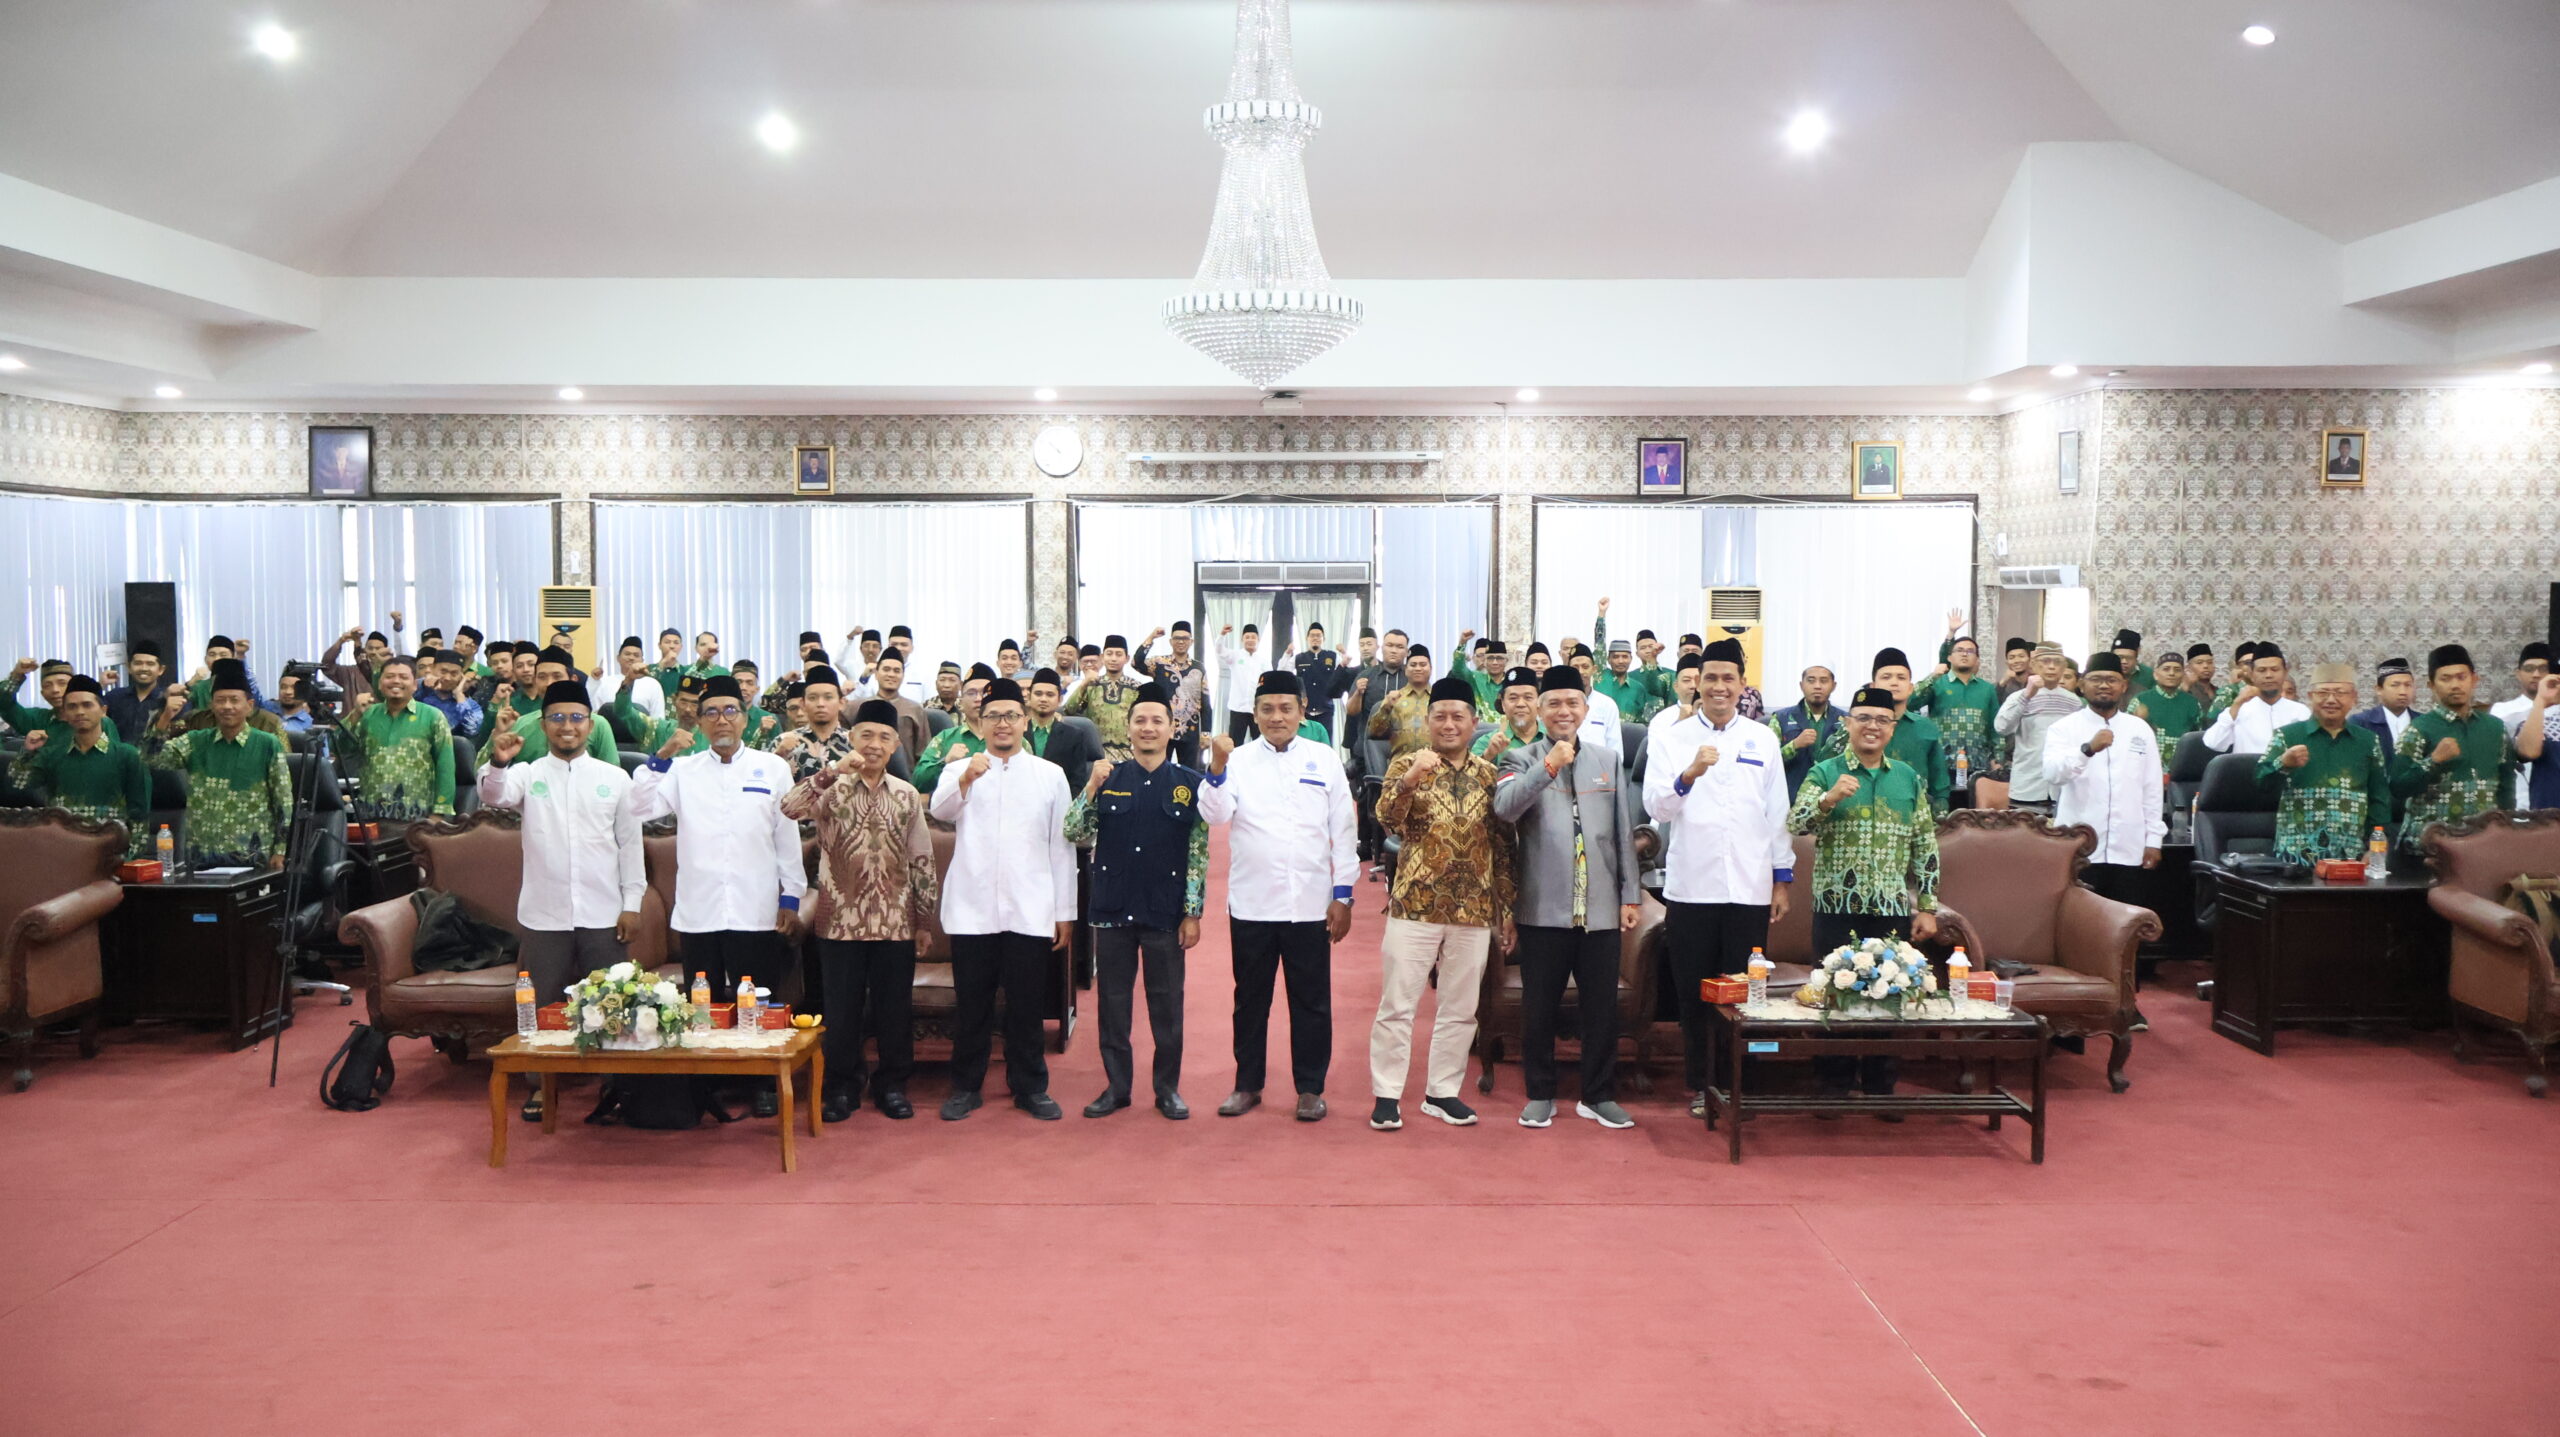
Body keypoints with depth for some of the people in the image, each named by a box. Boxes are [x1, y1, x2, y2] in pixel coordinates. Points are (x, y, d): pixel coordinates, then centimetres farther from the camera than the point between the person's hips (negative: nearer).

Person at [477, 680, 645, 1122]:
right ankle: (540, 1085, 21)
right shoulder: (528, 774, 4)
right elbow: (493, 796, -17)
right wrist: (498, 764, -38)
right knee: (543, 1003, 8)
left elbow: (630, 843, 5)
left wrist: (632, 903, 0)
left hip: (603, 915, 0)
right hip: (544, 914, 0)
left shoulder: (614, 778, 5)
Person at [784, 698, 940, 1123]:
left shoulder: (907, 795, 5)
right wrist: (833, 769, -29)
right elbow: (790, 807, -21)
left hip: (896, 921, 2)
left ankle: (892, 1085, 21)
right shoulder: (831, 788, 0)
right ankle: (841, 1087, 19)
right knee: (842, 1007, 6)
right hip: (841, 919, -1)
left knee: (894, 1006, 8)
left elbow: (922, 860, 7)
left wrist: (925, 920, 6)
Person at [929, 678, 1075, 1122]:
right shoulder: (959, 771, 7)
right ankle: (965, 1087, 18)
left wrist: (1065, 912, 5)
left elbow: (1061, 847, 8)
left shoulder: (1050, 775, 9)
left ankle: (1030, 1087, 17)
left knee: (1027, 1006, 6)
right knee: (971, 1005, 7)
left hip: (1031, 911, 0)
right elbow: (940, 809, -15)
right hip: (972, 910, 0)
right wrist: (966, 778, -36)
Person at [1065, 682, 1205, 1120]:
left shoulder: (1190, 784, 0)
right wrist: (1092, 786, -14)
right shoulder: (1108, 777, 4)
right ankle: (1116, 1085, 20)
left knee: (1166, 1004, 6)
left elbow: (1199, 853, 0)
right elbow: (1075, 835, -2)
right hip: (1112, 910, 1)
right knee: (1113, 1002, 8)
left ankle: (1168, 1088, 18)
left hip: (1165, 914, -1)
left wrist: (1193, 914, -5)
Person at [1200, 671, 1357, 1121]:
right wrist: (1217, 770, -28)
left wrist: (1343, 894, 1)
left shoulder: (1325, 759, 4)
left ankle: (1310, 1088, 18)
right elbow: (1215, 814, -12)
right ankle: (1247, 1084, 23)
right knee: (1250, 999, 11)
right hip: (1251, 902, 0)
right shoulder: (1238, 759, 2)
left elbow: (1343, 830, 4)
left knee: (1311, 1001, 7)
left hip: (1310, 902, 0)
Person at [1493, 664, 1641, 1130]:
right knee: (1540, 1007, 5)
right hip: (1544, 907, -2)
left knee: (1602, 1006, 6)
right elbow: (1504, 808, -18)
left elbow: (1623, 831, 13)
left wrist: (1631, 894, 8)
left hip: (1600, 907, 2)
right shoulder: (1522, 760, 3)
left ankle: (1598, 1095, 20)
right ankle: (1540, 1095, 19)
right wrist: (1548, 766, -28)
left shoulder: (1608, 759, 13)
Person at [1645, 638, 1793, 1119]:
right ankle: (1698, 1086, 18)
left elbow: (1778, 813, 11)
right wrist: (1689, 774, -25)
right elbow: (1657, 808, -7)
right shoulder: (1671, 738, 5)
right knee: (1693, 994, 6)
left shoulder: (1763, 739, 10)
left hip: (1749, 889, 1)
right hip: (1691, 887, -1)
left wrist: (1783, 879, 9)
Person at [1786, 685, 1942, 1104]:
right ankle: (1834, 1088, 13)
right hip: (1836, 908, -2)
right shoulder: (1825, 774, 2)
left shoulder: (1910, 780, 11)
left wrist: (1927, 907, 7)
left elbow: (1925, 848, 11)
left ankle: (1880, 1089, 17)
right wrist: (1829, 798, -29)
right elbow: (1795, 823, -12)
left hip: (1893, 912, 2)